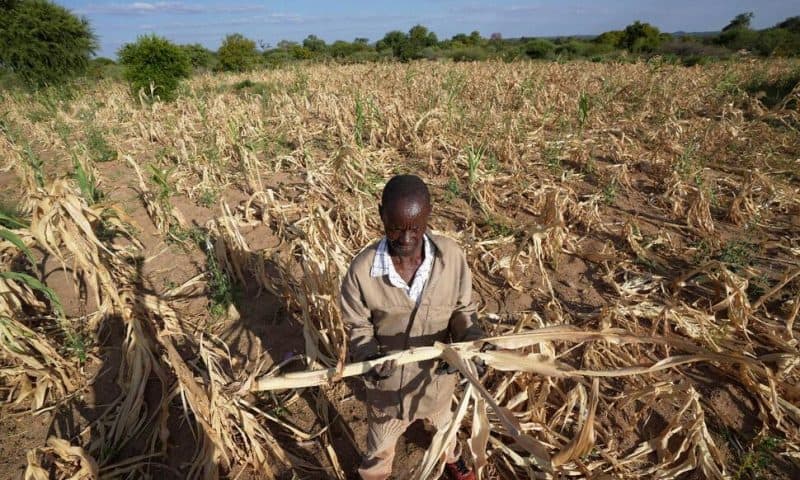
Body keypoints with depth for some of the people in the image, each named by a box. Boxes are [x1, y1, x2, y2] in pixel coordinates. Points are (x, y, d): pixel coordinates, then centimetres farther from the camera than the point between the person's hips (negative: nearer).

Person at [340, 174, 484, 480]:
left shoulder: (452, 256, -23)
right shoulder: (362, 269, -27)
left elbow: (462, 309, -8)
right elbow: (358, 327, -12)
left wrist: (471, 342, -27)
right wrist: (369, 357, -31)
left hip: (437, 372, 3)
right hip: (388, 379, -2)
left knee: (443, 421, 37)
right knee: (380, 446, 27)